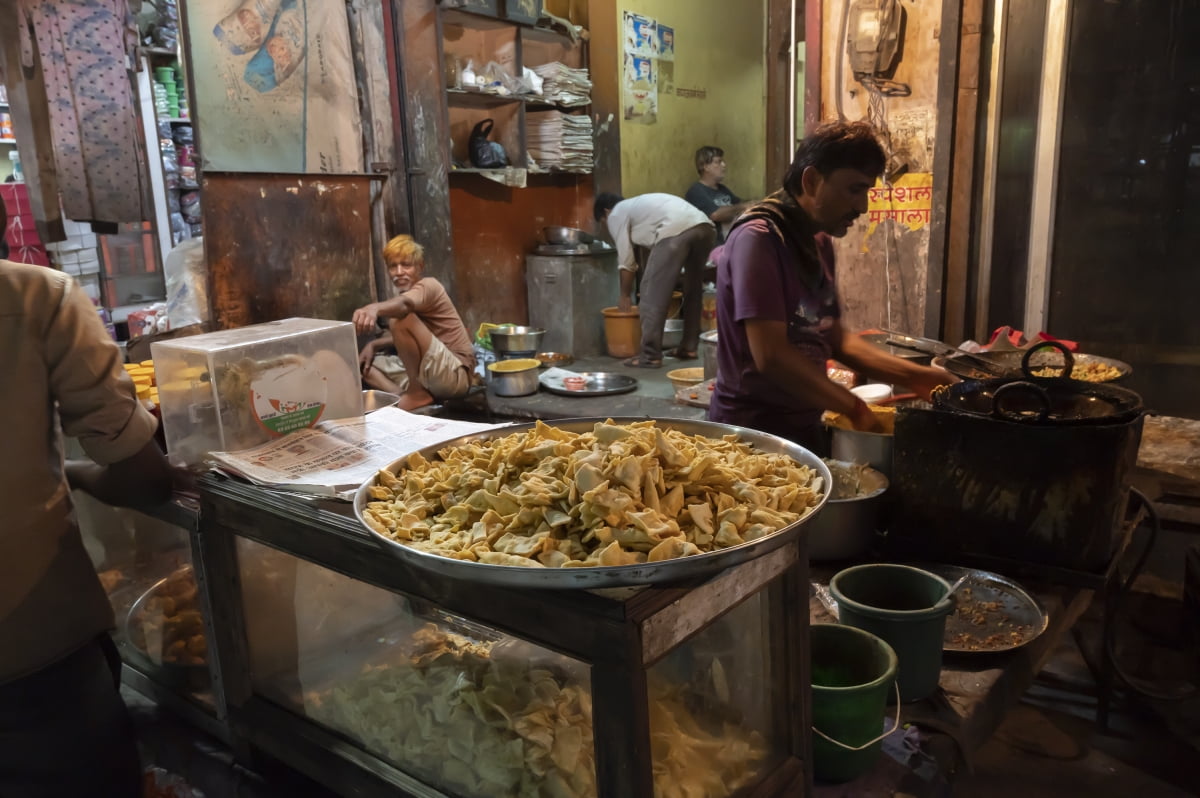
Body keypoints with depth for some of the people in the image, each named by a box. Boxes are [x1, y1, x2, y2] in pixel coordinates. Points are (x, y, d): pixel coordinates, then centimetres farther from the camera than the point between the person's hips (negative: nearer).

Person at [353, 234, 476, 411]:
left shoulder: (428, 285, -10)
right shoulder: (404, 291, 16)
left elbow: (405, 303, -35)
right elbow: (403, 336, 22)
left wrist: (374, 308, -57)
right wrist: (372, 345, 2)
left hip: (455, 374, -9)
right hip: (423, 373, 9)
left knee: (401, 317, -28)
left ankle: (417, 392, -18)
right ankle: (403, 395, -16)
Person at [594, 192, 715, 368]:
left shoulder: (616, 215, 16)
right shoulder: (639, 205, 40)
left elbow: (626, 260, 13)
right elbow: (655, 249, 40)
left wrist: (625, 295, 25)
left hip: (676, 231, -9)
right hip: (704, 226, 9)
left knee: (652, 295, 0)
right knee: (692, 290, 22)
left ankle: (650, 356, 1)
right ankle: (689, 348, 27)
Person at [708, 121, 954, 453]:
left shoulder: (820, 241, 9)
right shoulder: (758, 237, -19)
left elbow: (834, 339, 13)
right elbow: (771, 357, -25)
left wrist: (914, 376, 4)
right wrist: (854, 407, -17)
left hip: (804, 424, 8)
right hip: (752, 429, -8)